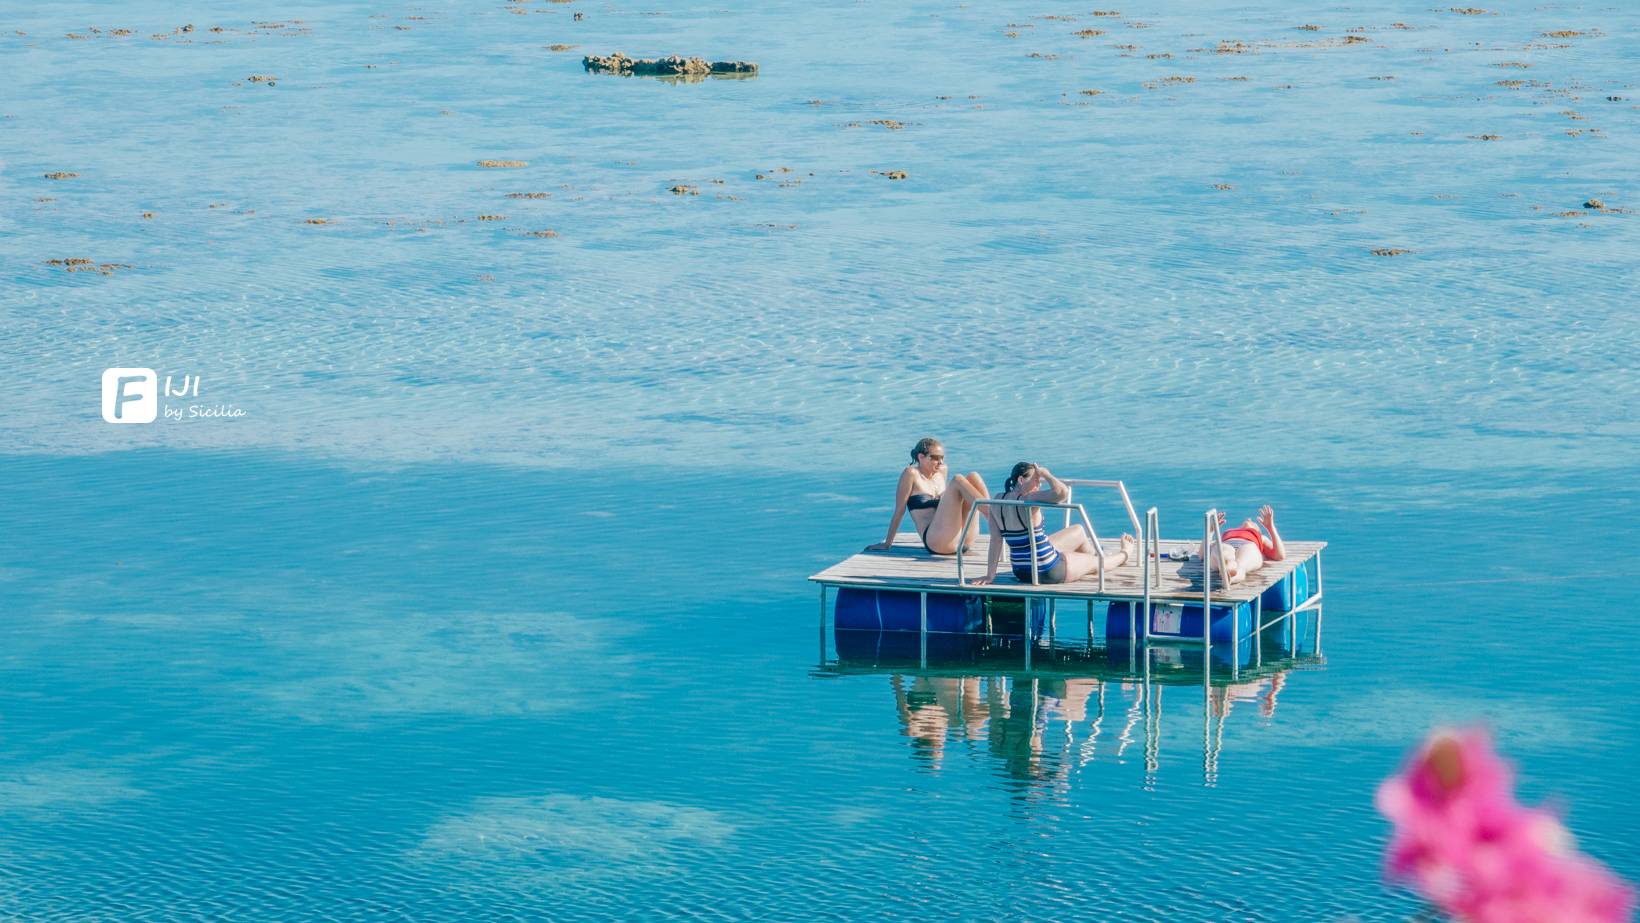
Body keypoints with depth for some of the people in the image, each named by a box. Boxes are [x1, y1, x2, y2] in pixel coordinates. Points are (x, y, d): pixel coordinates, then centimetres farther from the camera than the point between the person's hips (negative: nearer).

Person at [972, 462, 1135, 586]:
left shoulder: (997, 501, -6)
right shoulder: (1027, 501, -27)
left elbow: (995, 541, -6)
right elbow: (1062, 492, -40)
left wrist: (990, 575, -4)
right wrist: (1046, 475, -20)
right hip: (1046, 572, -8)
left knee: (1079, 532, 29)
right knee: (1093, 563, 24)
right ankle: (1124, 554, 55)